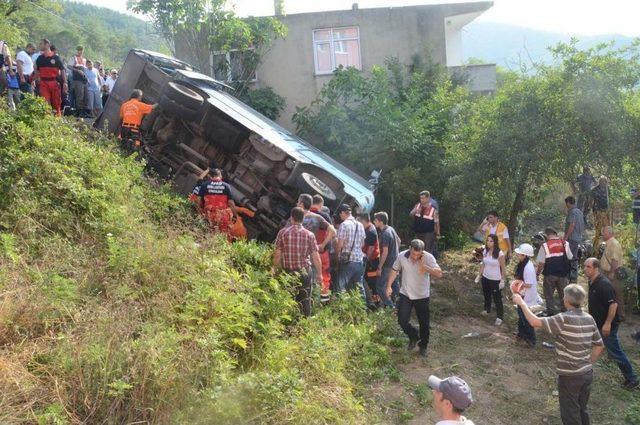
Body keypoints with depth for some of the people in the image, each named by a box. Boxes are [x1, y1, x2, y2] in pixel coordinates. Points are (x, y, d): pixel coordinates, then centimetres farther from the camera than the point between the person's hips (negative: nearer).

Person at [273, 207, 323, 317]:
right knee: (305, 299, 8)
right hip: (304, 272, 0)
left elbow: (277, 255, -5)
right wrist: (319, 273, 8)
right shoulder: (309, 235, -4)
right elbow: (316, 257, -3)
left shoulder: (283, 232, -5)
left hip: (287, 272, 0)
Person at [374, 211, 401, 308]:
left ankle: (390, 307, -1)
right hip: (395, 262, 10)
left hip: (388, 264, -10)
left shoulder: (384, 234, -23)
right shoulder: (391, 229, 4)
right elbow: (399, 241, 18)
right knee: (394, 285, 19)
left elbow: (385, 252, -25)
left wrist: (379, 267, -21)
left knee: (380, 287, -4)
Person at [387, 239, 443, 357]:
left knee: (424, 323, 11)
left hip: (422, 296, -1)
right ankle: (414, 337, 27)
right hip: (405, 294, 1)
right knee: (402, 320, -4)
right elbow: (394, 271, 2)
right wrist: (389, 286, -6)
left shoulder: (428, 258, -18)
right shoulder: (402, 256, -13)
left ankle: (423, 346, 35)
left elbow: (439, 274, -26)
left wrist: (424, 266, -34)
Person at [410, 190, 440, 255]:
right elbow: (410, 215, 4)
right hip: (418, 233, 5)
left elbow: (437, 222, -6)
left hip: (428, 234, -5)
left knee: (428, 251, -5)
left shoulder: (433, 209, -10)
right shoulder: (417, 206, 3)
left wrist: (437, 234, -4)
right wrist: (415, 211, -19)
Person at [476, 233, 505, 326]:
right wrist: (479, 275, 8)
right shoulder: (485, 251, -2)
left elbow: (503, 268, -13)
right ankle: (487, 309, 47)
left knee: (497, 298, 3)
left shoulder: (500, 254, -20)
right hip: (485, 278, 6)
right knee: (486, 295, 24)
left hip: (495, 280, -6)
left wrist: (502, 280, -12)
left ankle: (499, 317, 15)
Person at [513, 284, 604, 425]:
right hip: (587, 373, 7)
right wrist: (588, 364, 18)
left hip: (569, 376, -7)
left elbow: (535, 322, -24)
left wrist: (521, 303, -12)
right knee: (581, 410, 24)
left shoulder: (564, 319, -22)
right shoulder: (589, 319, -1)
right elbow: (599, 346, 8)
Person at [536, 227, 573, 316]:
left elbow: (541, 263, -12)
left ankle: (551, 313, 15)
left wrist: (537, 273, -1)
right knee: (563, 294, 18)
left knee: (549, 295, 12)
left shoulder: (545, 246, -13)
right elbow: (570, 258, 2)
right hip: (563, 273, 3)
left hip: (550, 275, -3)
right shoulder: (565, 244, -4)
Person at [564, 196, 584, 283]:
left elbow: (572, 226, -22)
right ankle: (574, 275, 22)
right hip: (578, 237, 10)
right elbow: (582, 226, 18)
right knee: (574, 257, 16)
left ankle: (571, 276, -6)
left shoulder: (572, 212, -15)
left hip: (572, 238, -10)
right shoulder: (579, 211, 14)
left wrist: (566, 237, -21)